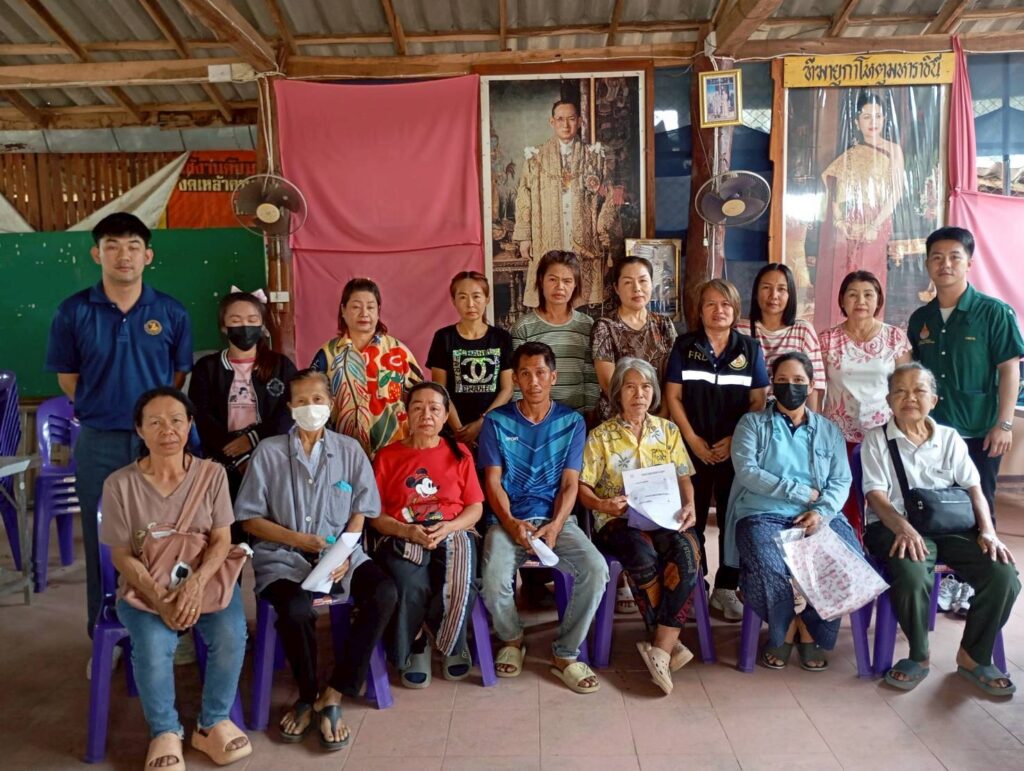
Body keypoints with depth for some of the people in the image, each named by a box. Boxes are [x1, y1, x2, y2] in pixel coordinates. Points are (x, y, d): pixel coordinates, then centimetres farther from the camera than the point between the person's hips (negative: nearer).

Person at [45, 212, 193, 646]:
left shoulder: (171, 313, -2)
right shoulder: (73, 312, -3)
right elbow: (68, 379, 6)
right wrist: (104, 409, 8)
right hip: (99, 443, 0)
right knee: (102, 541, 10)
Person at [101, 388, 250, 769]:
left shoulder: (212, 473, -4)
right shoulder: (120, 484, -7)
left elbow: (221, 541, -5)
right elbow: (122, 555, -6)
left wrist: (196, 584, -24)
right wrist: (158, 596, -22)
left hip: (205, 577, 1)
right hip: (145, 586, -1)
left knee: (231, 633, -27)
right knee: (154, 644, -30)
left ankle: (214, 723, -1)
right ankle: (165, 732, -2)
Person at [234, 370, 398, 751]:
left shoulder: (349, 450, 6)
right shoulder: (269, 452, 1)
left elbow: (359, 513, 6)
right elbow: (250, 519, 1)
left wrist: (343, 554, -12)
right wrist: (301, 540, -11)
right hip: (283, 557, -2)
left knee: (384, 593, -26)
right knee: (296, 611, -33)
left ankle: (332, 696, -12)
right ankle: (308, 694, 1)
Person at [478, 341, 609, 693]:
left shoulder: (571, 422, 7)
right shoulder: (496, 421, 5)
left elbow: (570, 484, 3)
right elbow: (492, 482, 1)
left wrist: (555, 526, -14)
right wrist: (511, 523, -16)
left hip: (556, 520, 1)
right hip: (508, 521, -1)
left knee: (596, 570, -25)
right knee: (494, 583, -28)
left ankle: (565, 655, -2)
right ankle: (512, 640, 9)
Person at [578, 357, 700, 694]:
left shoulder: (668, 430, 15)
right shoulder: (600, 436, 7)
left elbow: (683, 478, 13)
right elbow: (582, 487, 4)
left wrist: (689, 506, -7)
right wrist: (602, 504, -17)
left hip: (664, 518, 2)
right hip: (619, 520, -2)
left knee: (687, 551, -32)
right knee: (644, 556, -36)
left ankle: (661, 648, -26)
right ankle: (669, 644, -17)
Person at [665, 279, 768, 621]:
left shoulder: (750, 348, 6)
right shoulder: (685, 346, 4)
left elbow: (758, 401, 3)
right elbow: (673, 396, 1)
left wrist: (736, 439, -8)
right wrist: (693, 439, -7)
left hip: (737, 449, 1)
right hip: (694, 448, 0)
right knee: (692, 519, 4)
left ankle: (726, 589, 15)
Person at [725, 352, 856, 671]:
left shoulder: (829, 430, 19)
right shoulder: (752, 423, 10)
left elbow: (841, 482, 8)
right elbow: (746, 471, -6)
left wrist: (822, 511, -13)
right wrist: (803, 492, -9)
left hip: (816, 516, 3)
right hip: (763, 514, -3)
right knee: (771, 569, -34)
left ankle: (811, 632, -1)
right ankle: (783, 631, 0)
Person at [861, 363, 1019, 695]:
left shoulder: (950, 438, 14)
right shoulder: (877, 439, 3)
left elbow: (974, 488, 8)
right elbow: (875, 494, -7)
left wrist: (988, 531, -9)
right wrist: (904, 528, -24)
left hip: (950, 527, 4)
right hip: (895, 527, -4)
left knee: (1003, 573, -22)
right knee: (913, 576, -36)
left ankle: (973, 656, 2)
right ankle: (919, 656, -6)